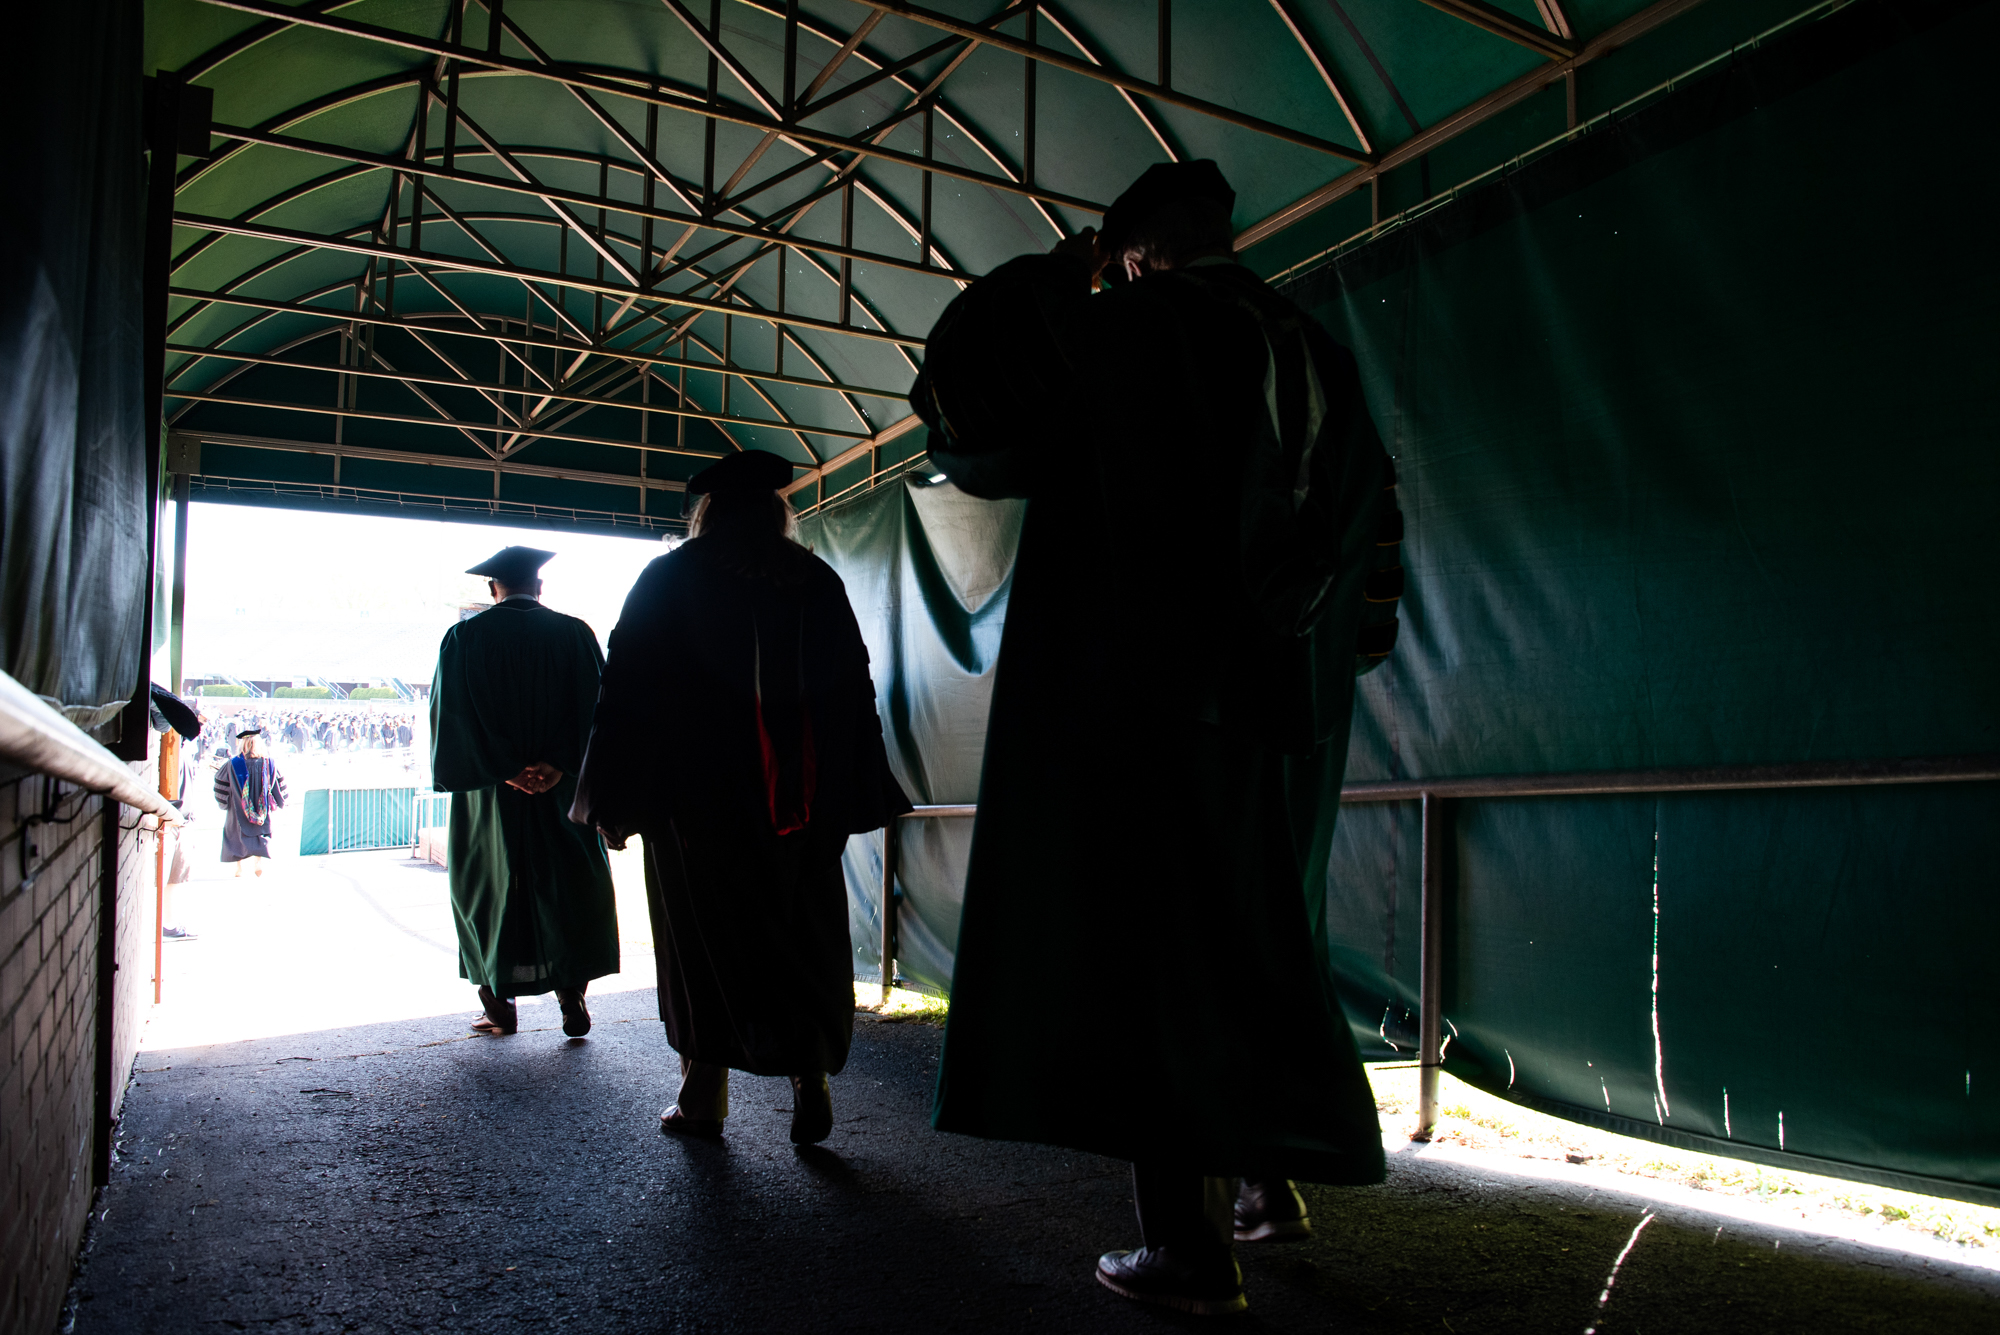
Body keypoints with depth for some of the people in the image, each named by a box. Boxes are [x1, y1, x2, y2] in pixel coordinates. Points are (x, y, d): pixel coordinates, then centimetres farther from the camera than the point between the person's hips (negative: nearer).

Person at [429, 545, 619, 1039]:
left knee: (491, 888, 10)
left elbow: (452, 715, -7)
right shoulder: (574, 634, 0)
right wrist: (559, 766, -12)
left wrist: (506, 771, -12)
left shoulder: (464, 637, -1)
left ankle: (498, 1005, 15)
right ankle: (571, 996, 2)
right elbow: (592, 706, -7)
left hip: (489, 792, 0)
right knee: (569, 888, 9)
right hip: (563, 790, 0)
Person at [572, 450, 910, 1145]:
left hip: (696, 796, -1)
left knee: (703, 937, 7)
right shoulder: (818, 581, 6)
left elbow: (627, 691, -3)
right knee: (804, 934, 9)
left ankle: (704, 1094, 12)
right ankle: (811, 1076, -2)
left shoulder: (667, 579, 0)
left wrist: (616, 802, 1)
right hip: (801, 798, 2)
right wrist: (858, 800, 12)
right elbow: (854, 691, 7)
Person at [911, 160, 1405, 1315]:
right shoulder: (1321, 359, 11)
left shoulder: (1127, 332, -8)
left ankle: (1192, 1242, 0)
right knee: (1255, 942, 19)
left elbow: (964, 417, -4)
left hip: (1144, 704, -7)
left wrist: (1046, 282, 5)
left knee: (1148, 956, -1)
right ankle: (1270, 1179, 29)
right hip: (1289, 716, 7)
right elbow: (1373, 536, 16)